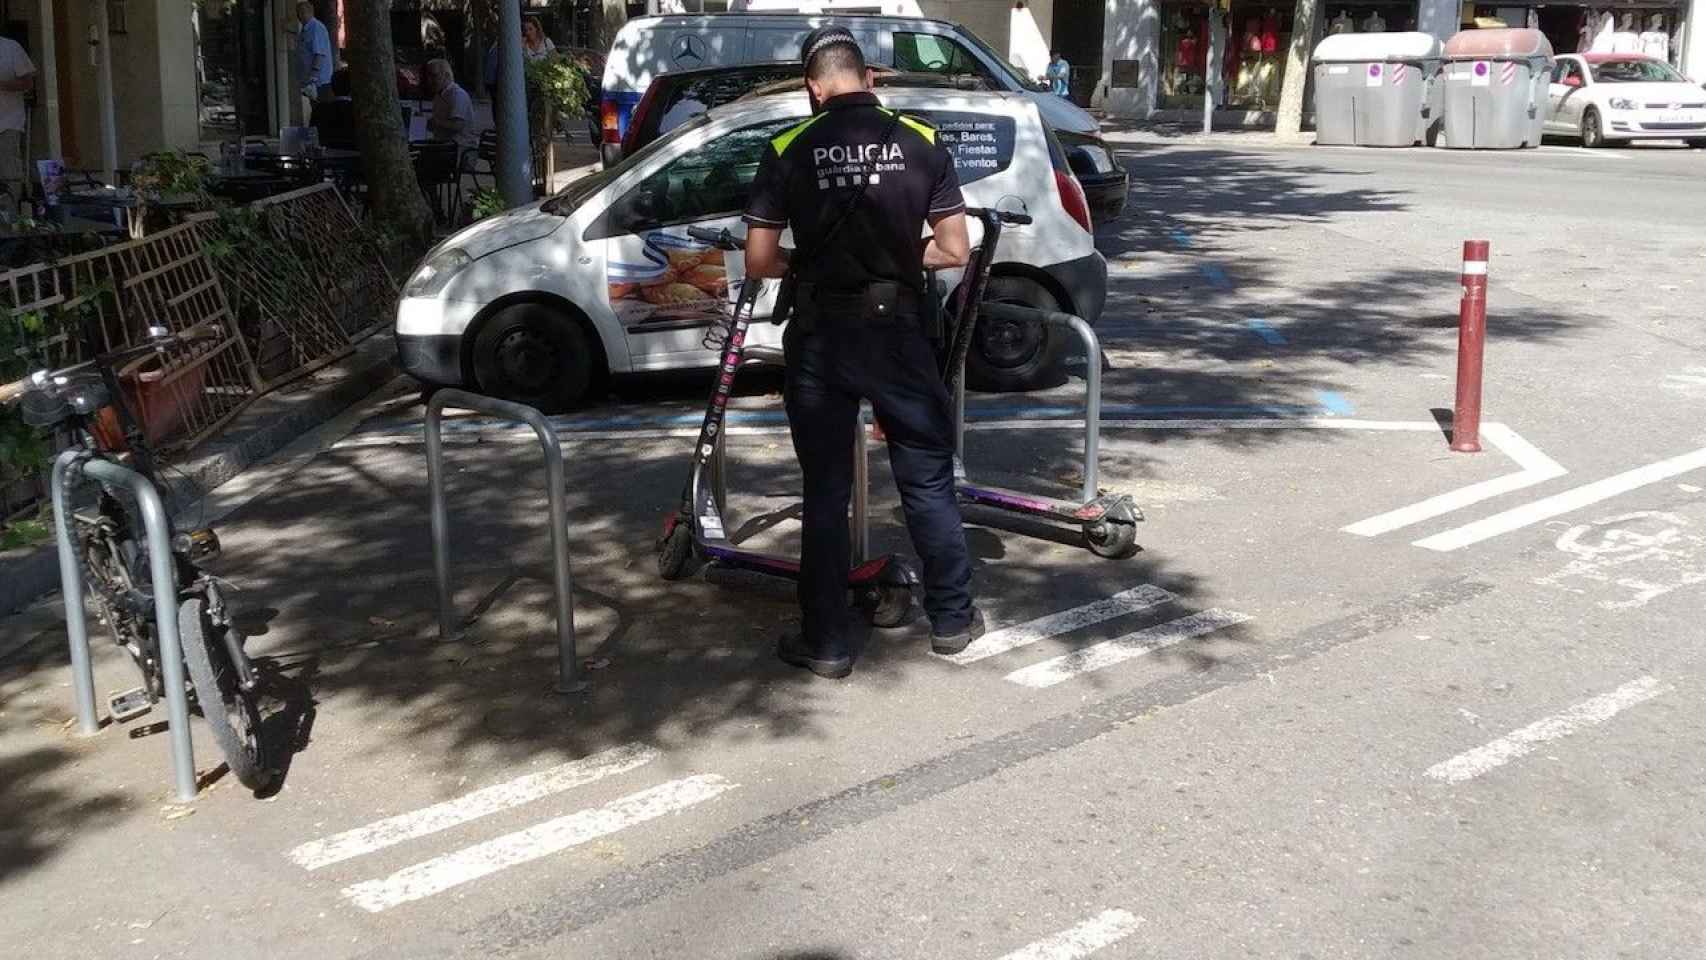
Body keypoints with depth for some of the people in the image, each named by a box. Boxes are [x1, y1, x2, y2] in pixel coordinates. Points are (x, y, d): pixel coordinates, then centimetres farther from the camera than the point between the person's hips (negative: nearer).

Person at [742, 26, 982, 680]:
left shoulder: (788, 152, -4)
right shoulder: (920, 143, -1)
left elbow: (759, 262, -5)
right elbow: (954, 252, -1)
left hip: (820, 338, 0)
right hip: (898, 333, 1)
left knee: (826, 493, 9)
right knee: (928, 482, 14)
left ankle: (826, 643, 15)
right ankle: (952, 619, 25)